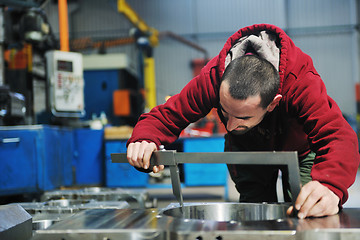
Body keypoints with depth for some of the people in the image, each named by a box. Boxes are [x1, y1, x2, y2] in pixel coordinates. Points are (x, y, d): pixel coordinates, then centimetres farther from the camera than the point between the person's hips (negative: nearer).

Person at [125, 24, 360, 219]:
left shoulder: (301, 81, -44)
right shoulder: (213, 77, -37)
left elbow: (338, 135, -52)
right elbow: (167, 114, -30)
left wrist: (329, 186, -74)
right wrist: (144, 141, -55)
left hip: (299, 147, -1)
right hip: (247, 148, 2)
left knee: (306, 215, -11)